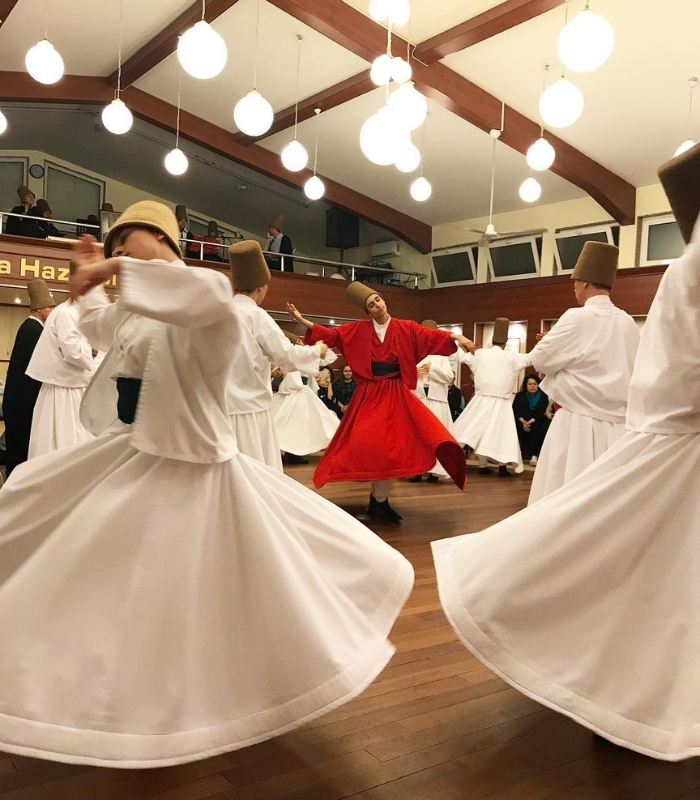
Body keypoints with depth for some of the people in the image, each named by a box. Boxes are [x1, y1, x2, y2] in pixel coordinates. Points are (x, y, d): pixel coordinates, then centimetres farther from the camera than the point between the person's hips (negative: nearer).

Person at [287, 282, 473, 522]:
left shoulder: (406, 328, 1)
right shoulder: (358, 329, 2)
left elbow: (431, 336, -8)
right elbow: (332, 334, -1)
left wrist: (457, 337, -23)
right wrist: (302, 320, -9)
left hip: (396, 394, 0)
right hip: (369, 394, 0)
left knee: (392, 445, -4)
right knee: (371, 444, -5)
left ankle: (379, 500, 10)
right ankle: (379, 499, 9)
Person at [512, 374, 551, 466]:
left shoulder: (543, 396, 5)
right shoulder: (519, 396, 11)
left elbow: (541, 413, -8)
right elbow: (515, 410, -2)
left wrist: (531, 422, -25)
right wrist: (523, 421, -22)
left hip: (537, 423, -1)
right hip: (521, 421, 1)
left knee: (534, 428, -34)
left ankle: (534, 455, -36)